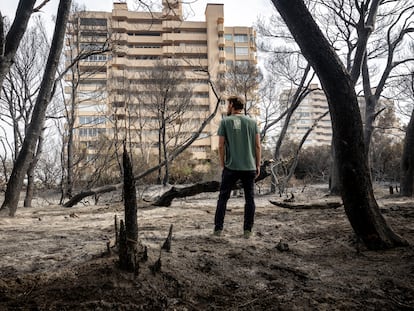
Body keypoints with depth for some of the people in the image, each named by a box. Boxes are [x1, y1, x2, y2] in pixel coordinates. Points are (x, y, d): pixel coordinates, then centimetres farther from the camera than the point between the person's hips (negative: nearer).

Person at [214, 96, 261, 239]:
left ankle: (218, 228, 7)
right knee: (249, 199, 8)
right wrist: (258, 166, 9)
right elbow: (257, 146, 2)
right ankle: (247, 230, 7)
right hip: (250, 167, 2)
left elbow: (221, 146, -3)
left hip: (231, 167, -2)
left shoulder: (225, 121, 0)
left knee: (223, 197, 7)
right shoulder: (252, 122, 7)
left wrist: (222, 165, 5)